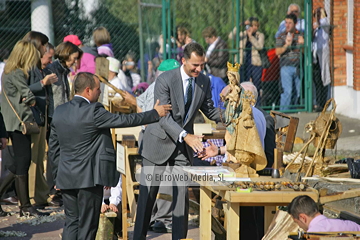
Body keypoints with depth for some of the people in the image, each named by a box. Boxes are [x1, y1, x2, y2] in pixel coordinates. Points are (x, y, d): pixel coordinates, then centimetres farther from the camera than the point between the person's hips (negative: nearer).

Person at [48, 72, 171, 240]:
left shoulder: (59, 112, 6)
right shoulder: (93, 112, -16)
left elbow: (53, 148, 12)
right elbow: (126, 120, -11)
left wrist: (57, 175, 21)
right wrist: (155, 113, 1)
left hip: (66, 177, 7)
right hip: (88, 178, -7)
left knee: (71, 222, 11)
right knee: (87, 225, 1)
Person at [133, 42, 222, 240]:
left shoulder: (204, 82, -3)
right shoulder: (165, 80, -19)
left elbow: (210, 111, 9)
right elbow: (164, 118, -25)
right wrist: (185, 136, -37)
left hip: (184, 143, 4)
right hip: (160, 142, -4)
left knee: (182, 193, 3)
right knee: (148, 193, 2)